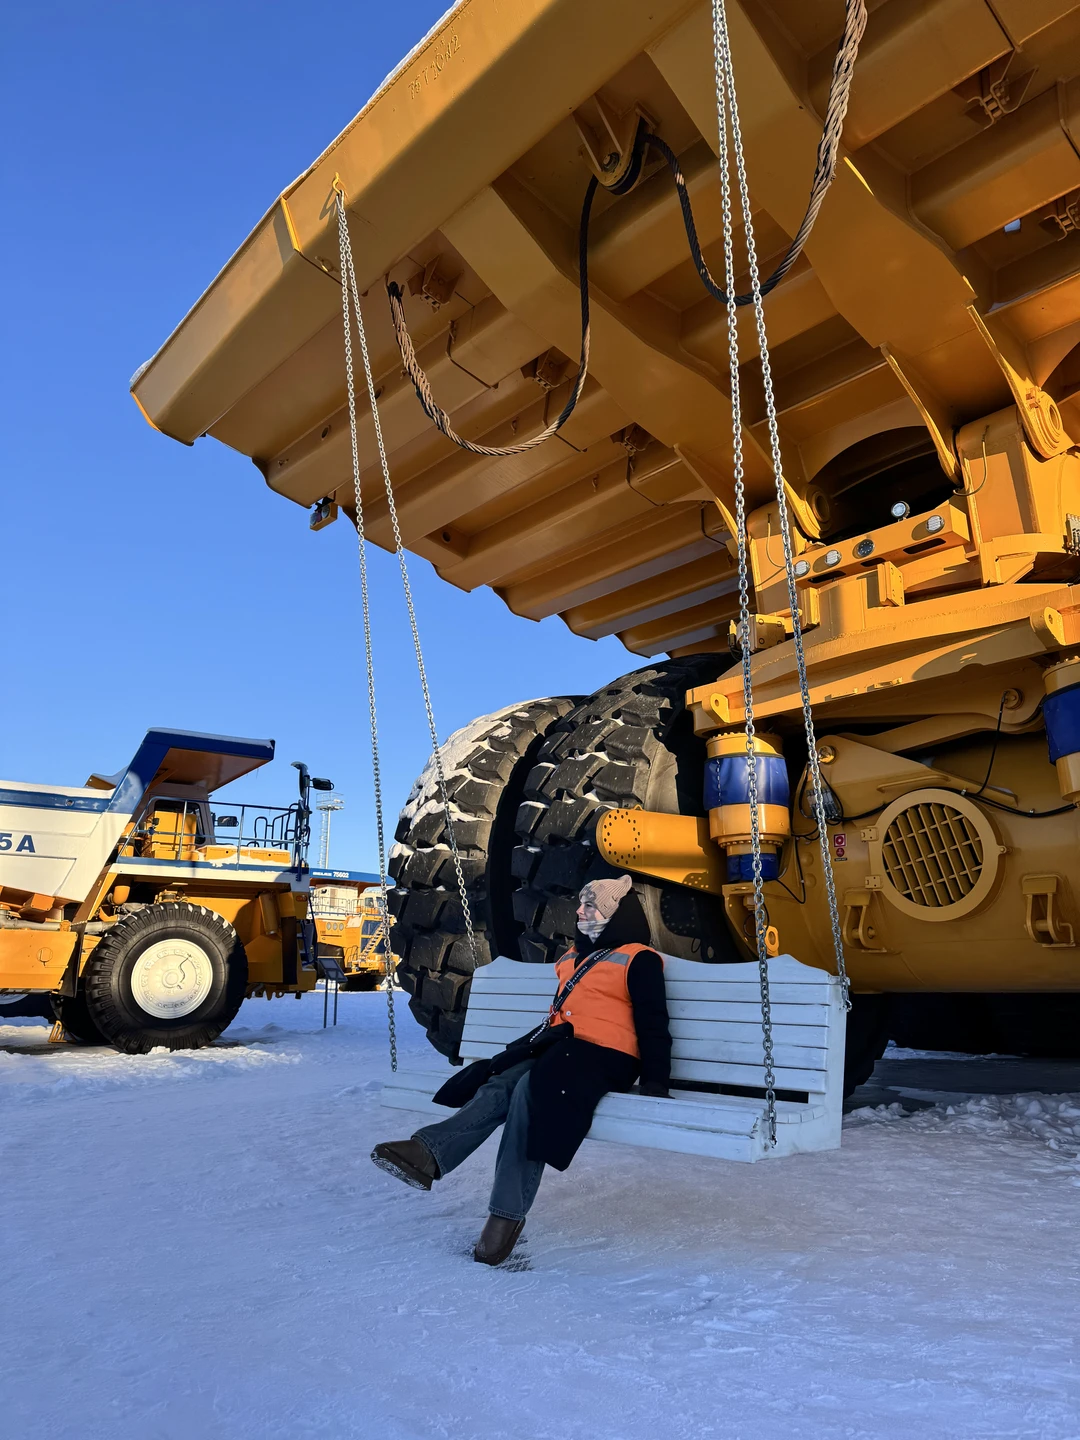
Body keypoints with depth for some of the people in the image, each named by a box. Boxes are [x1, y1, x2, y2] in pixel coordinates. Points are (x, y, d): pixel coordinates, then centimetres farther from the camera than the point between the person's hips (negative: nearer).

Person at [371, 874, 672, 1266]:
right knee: (500, 1085, -21)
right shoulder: (575, 957, 24)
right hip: (562, 1046, 7)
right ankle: (429, 1152, -38)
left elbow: (653, 1024, -4)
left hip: (604, 1056, -7)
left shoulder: (639, 960, 0)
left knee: (530, 1091, -32)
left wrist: (655, 1080, -10)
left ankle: (508, 1213, -30)